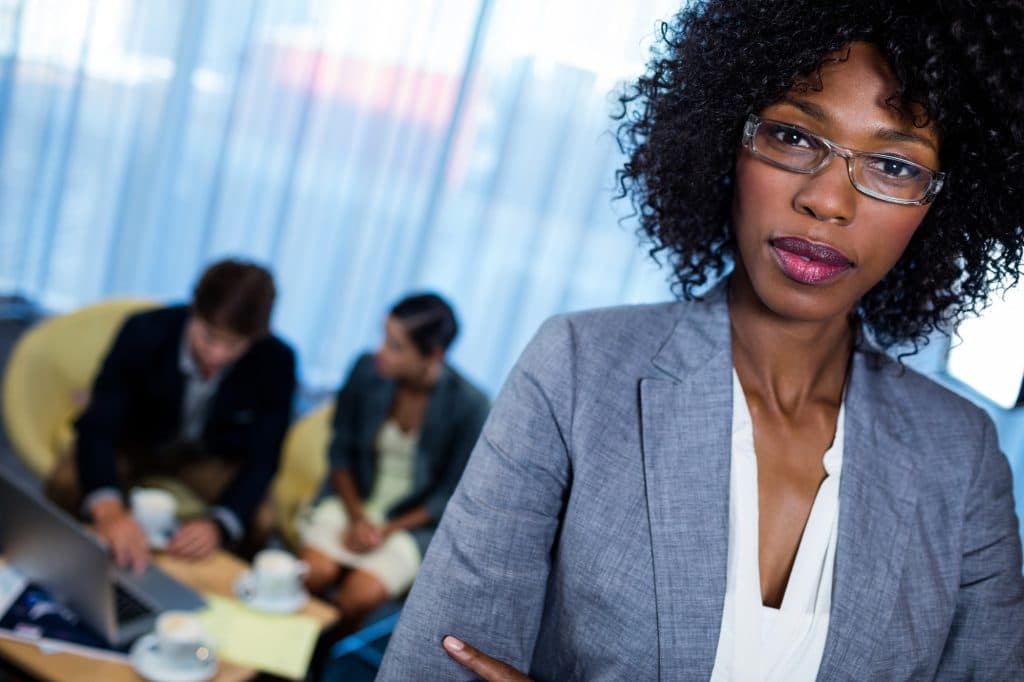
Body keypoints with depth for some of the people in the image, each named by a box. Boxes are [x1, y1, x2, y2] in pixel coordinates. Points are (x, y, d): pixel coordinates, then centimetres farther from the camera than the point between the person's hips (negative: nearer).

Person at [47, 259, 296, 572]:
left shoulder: (276, 362, -27)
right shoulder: (145, 332, -30)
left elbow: (261, 460, -26)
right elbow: (98, 425, -34)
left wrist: (218, 524, -45)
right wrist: (109, 510, -53)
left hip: (211, 458, 1)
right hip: (133, 442, 0)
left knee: (261, 522, -25)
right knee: (65, 486, -27)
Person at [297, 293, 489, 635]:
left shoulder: (469, 405, -18)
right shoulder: (367, 370, -10)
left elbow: (452, 494, -8)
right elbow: (341, 450, 2)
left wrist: (388, 532, -14)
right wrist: (356, 518, -9)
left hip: (413, 521, -2)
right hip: (353, 501, 2)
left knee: (361, 594, -25)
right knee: (314, 571, -25)